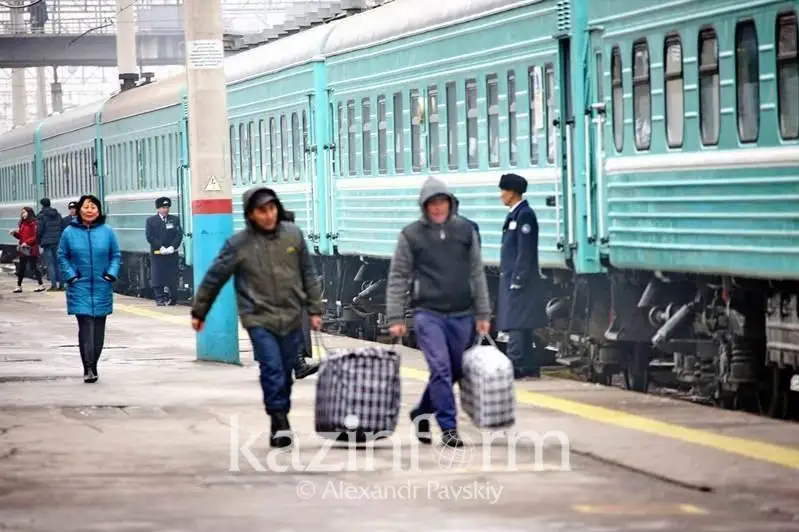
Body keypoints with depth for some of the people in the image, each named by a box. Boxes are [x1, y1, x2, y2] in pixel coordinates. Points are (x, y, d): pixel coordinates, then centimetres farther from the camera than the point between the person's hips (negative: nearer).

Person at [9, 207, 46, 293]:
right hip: (22, 249, 8)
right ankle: (19, 286, 14)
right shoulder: (22, 224, 14)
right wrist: (15, 233, 3)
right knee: (20, 268, 9)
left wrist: (27, 242, -20)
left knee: (34, 267, -3)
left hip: (31, 250, -8)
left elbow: (36, 236, -15)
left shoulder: (33, 223, -10)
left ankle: (41, 285, 4)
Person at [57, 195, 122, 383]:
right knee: (85, 327, -11)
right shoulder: (69, 233, -1)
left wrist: (111, 274, -7)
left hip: (102, 288, 2)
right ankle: (88, 368, -13)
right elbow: (62, 257, 5)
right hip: (80, 288, -2)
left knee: (98, 328, 8)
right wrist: (71, 276, -7)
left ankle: (93, 366, 20)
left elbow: (116, 255, 8)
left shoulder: (107, 232, 1)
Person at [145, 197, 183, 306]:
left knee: (172, 276, 0)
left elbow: (179, 235, 3)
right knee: (158, 276, -5)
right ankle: (160, 299, -1)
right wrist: (161, 247, -12)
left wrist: (172, 247, -11)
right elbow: (150, 236, -3)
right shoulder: (151, 221, 5)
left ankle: (172, 299, 6)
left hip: (172, 253, 2)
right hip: (157, 253, -2)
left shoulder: (175, 219, 10)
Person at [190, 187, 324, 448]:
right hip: (259, 319, -3)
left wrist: (314, 309, 9)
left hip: (291, 318, 3)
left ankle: (280, 422, 18)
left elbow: (308, 274, 10)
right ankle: (280, 421, -12)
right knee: (271, 368, -15)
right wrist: (199, 312, 9)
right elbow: (214, 278, 3)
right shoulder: (239, 244, -7)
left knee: (285, 372, 7)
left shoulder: (293, 235, 1)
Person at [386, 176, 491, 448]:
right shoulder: (411, 235, -1)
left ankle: (422, 412, 32)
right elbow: (398, 278, 2)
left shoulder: (465, 231, 7)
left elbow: (477, 274, 11)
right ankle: (448, 428, -11)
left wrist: (483, 314, 8)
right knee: (440, 369, -15)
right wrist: (395, 318, -4)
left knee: (453, 372, 10)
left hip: (461, 315, 4)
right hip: (428, 313, -4)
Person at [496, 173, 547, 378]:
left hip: (520, 279, -10)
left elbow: (525, 252, -18)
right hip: (511, 279, 10)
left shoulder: (524, 215, -14)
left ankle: (515, 365, -14)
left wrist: (517, 280, -20)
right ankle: (529, 366, 15)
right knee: (519, 325, 12)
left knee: (516, 325, -12)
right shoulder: (514, 215, 16)